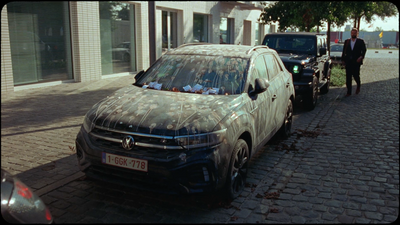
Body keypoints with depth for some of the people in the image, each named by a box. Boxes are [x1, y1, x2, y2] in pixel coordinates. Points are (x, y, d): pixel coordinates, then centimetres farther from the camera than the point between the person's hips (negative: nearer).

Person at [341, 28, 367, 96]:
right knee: (348, 77, 1)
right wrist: (343, 60, 5)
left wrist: (361, 56, -19)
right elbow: (344, 51, 12)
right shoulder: (347, 41, 11)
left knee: (355, 75, -2)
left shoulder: (360, 41, 4)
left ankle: (358, 86, 31)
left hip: (356, 62, -2)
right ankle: (349, 92, 7)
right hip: (348, 62, 2)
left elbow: (364, 50, -2)